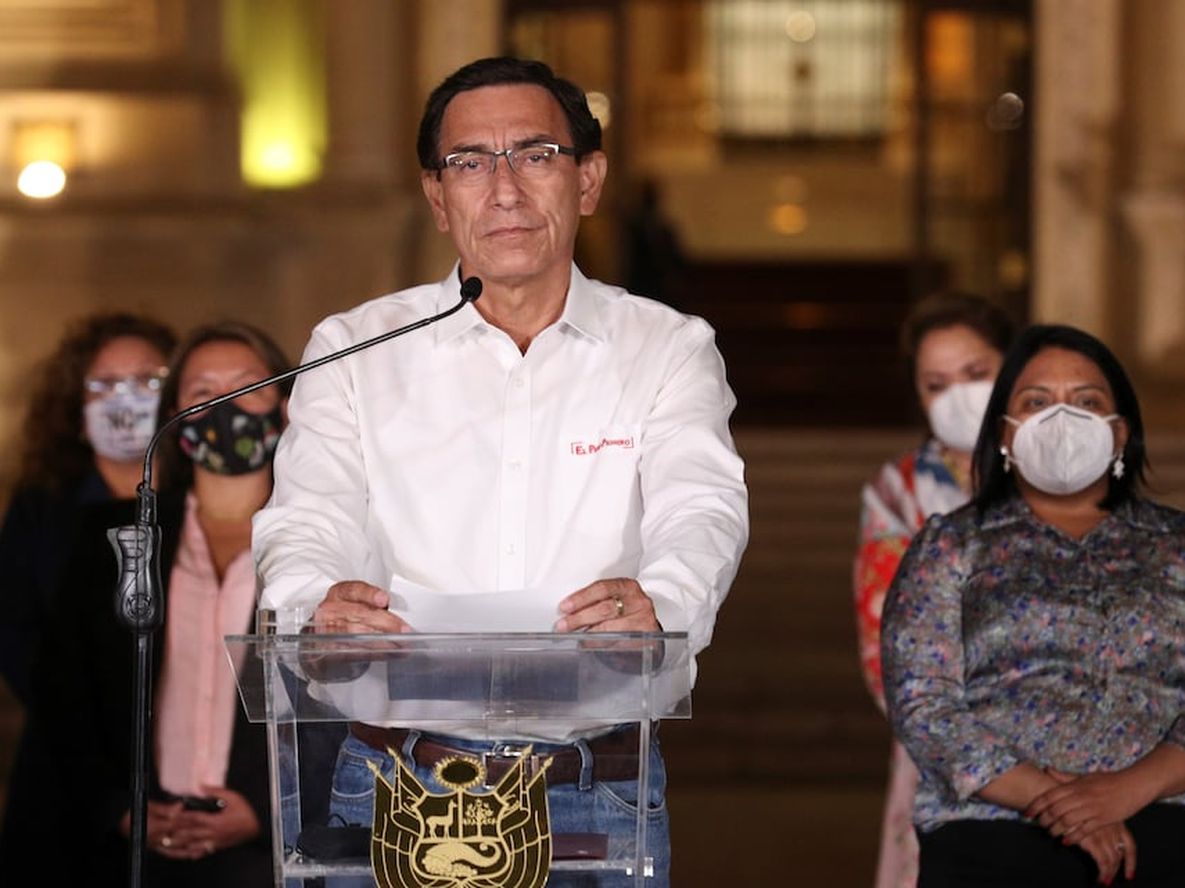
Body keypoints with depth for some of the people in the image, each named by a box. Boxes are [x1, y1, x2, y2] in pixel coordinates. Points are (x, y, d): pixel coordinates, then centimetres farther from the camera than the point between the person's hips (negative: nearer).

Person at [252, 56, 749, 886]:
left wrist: (660, 601, -31)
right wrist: (317, 605, -27)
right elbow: (310, 520, -2)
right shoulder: (355, 348, 10)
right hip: (396, 785, 0)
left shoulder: (668, 349, 8)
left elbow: (701, 511, -7)